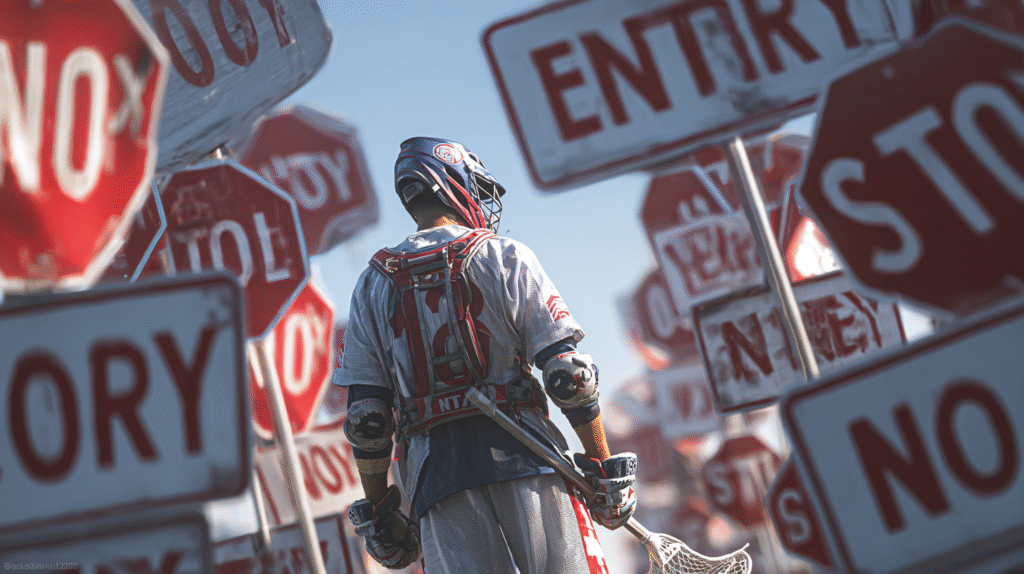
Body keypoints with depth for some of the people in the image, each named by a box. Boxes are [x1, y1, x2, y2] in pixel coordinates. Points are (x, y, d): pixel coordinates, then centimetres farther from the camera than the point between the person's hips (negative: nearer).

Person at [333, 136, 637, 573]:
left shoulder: (371, 286, 12)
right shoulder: (507, 258, 4)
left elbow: (365, 418, 7)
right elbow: (570, 374, -3)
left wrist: (378, 511, 14)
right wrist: (606, 467, 3)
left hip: (434, 468, 3)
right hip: (521, 451, -3)